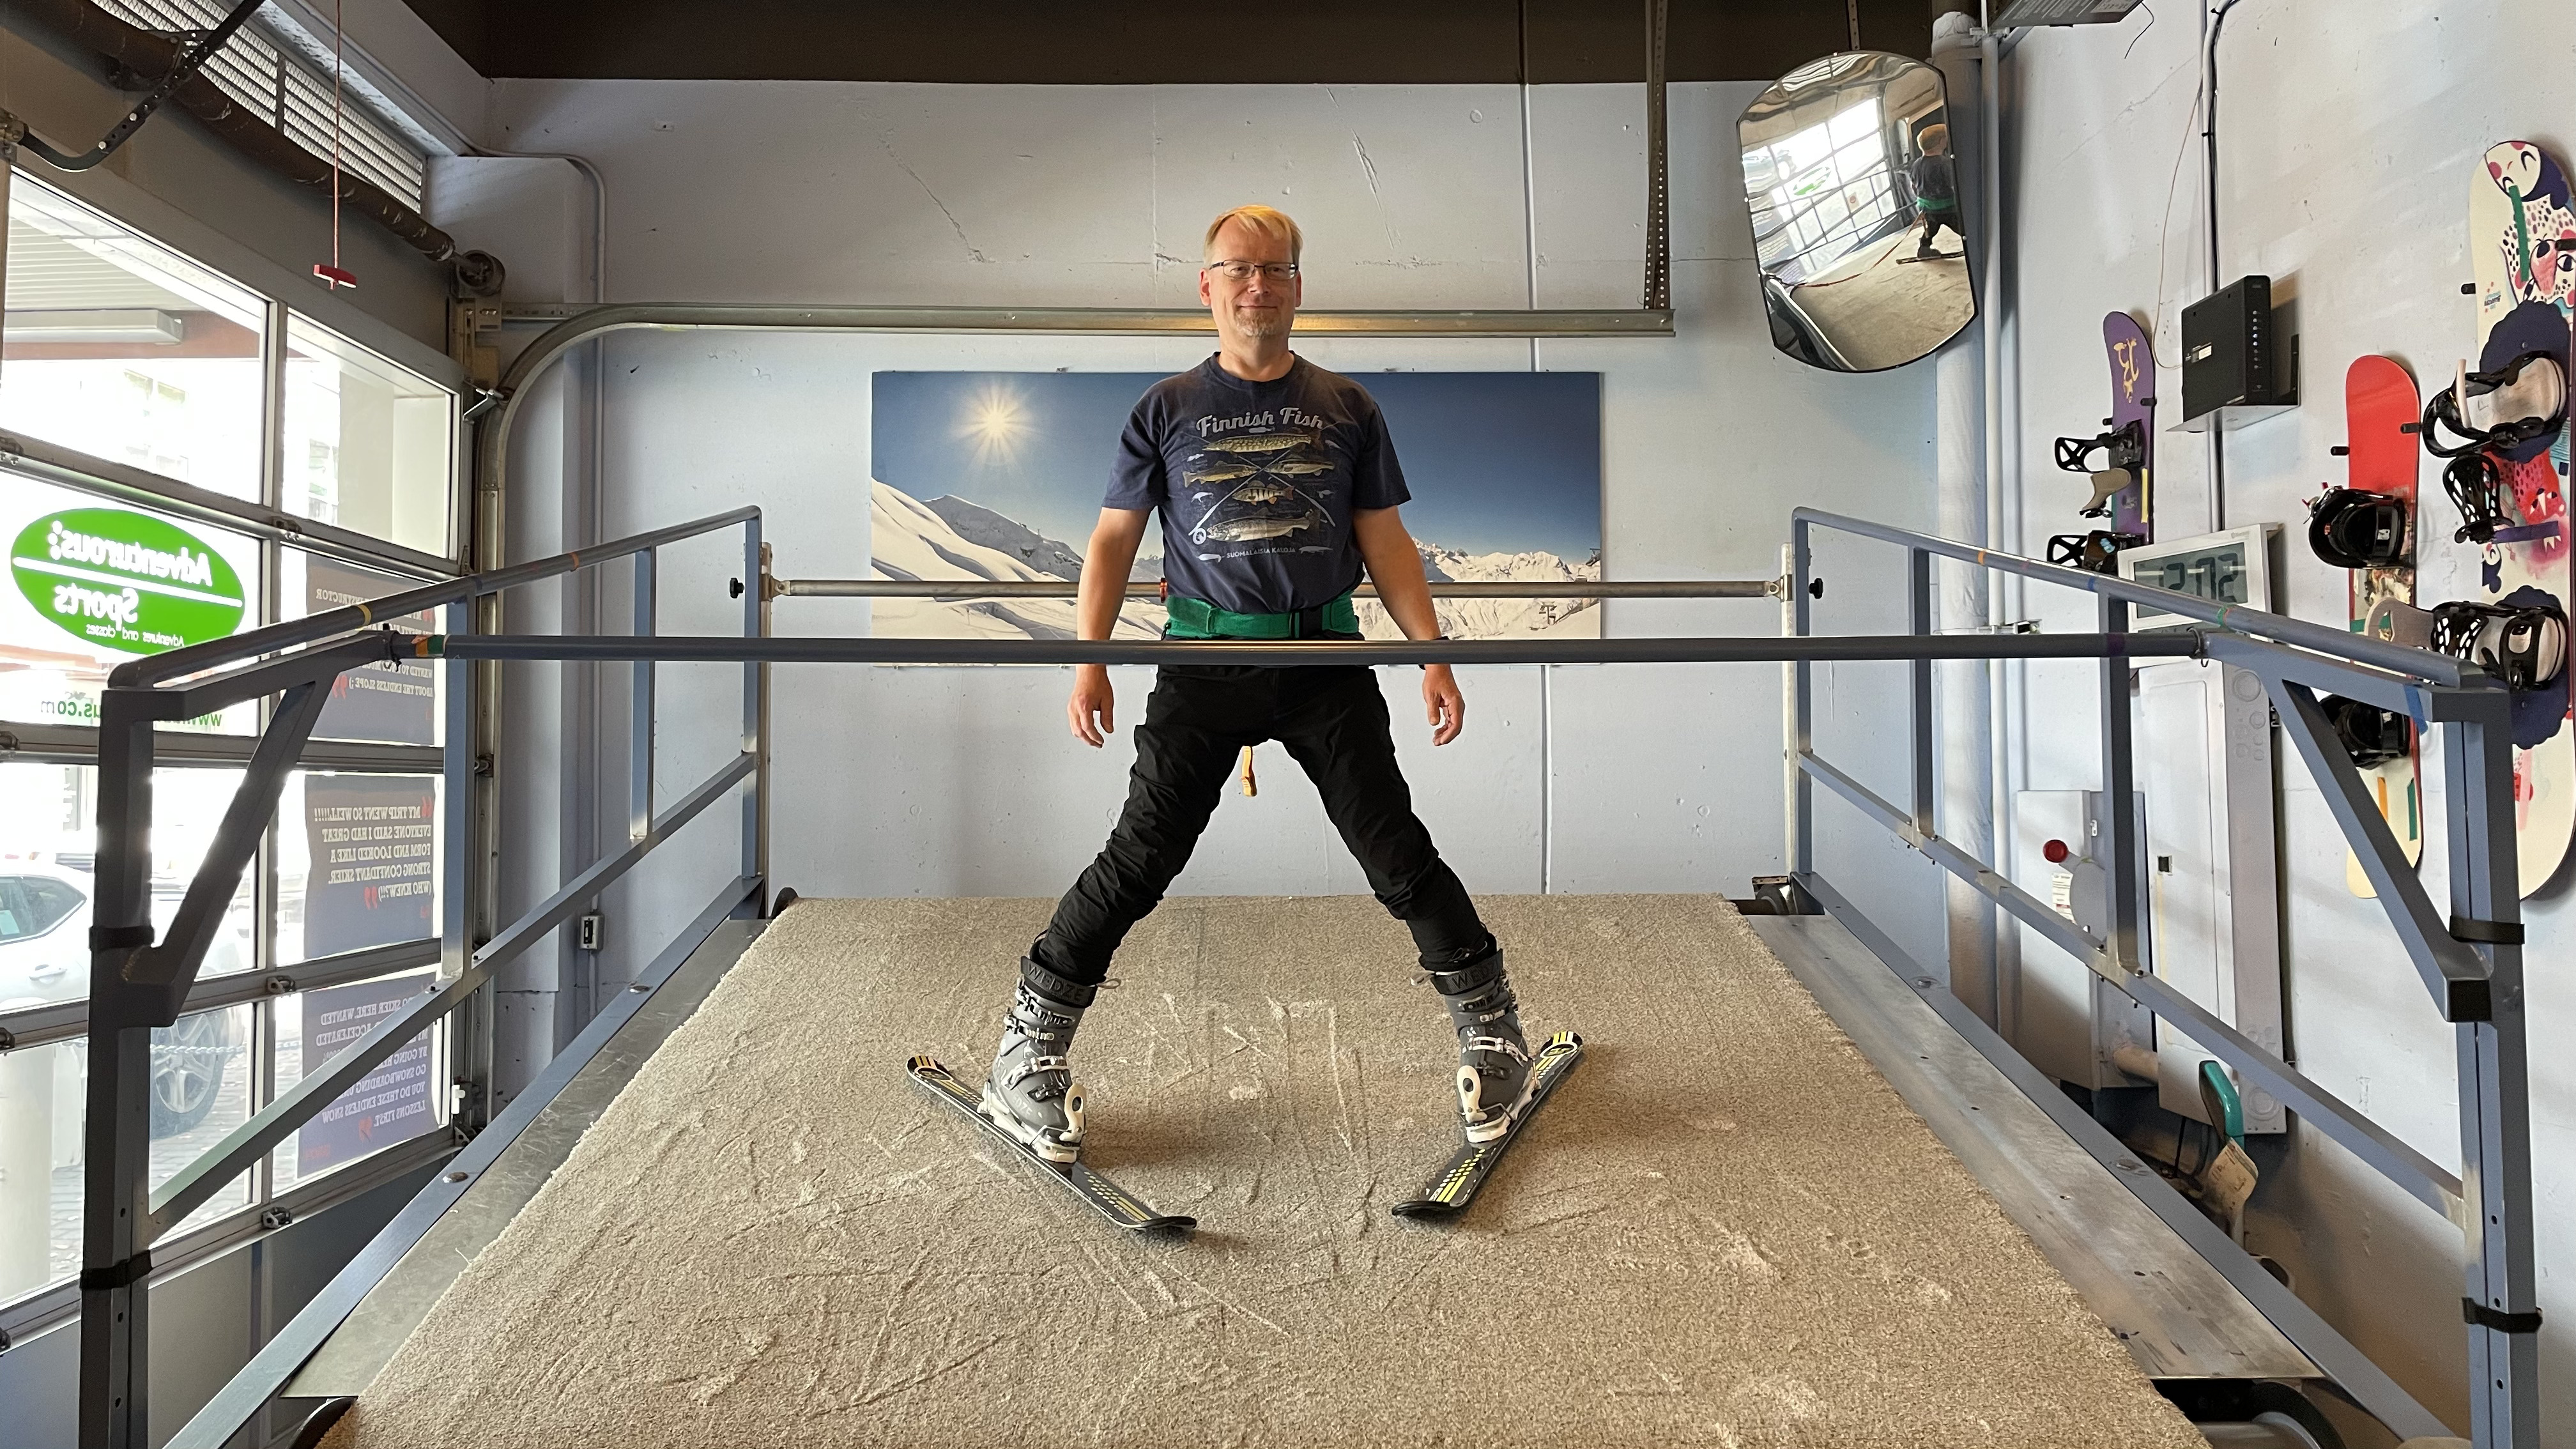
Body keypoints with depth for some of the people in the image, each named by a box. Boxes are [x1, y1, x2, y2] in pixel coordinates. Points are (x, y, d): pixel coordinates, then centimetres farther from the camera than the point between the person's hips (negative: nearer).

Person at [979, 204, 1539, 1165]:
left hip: (1328, 659, 1)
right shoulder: (1167, 410, 9)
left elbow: (1386, 541, 12)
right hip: (1207, 657, -1)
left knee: (1398, 851, 0)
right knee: (1140, 859, -5)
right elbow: (1113, 541, 9)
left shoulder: (1345, 407, 12)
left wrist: (1433, 656, 2)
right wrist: (1090, 666, -2)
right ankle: (1028, 1056, 9)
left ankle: (1492, 1031, 18)